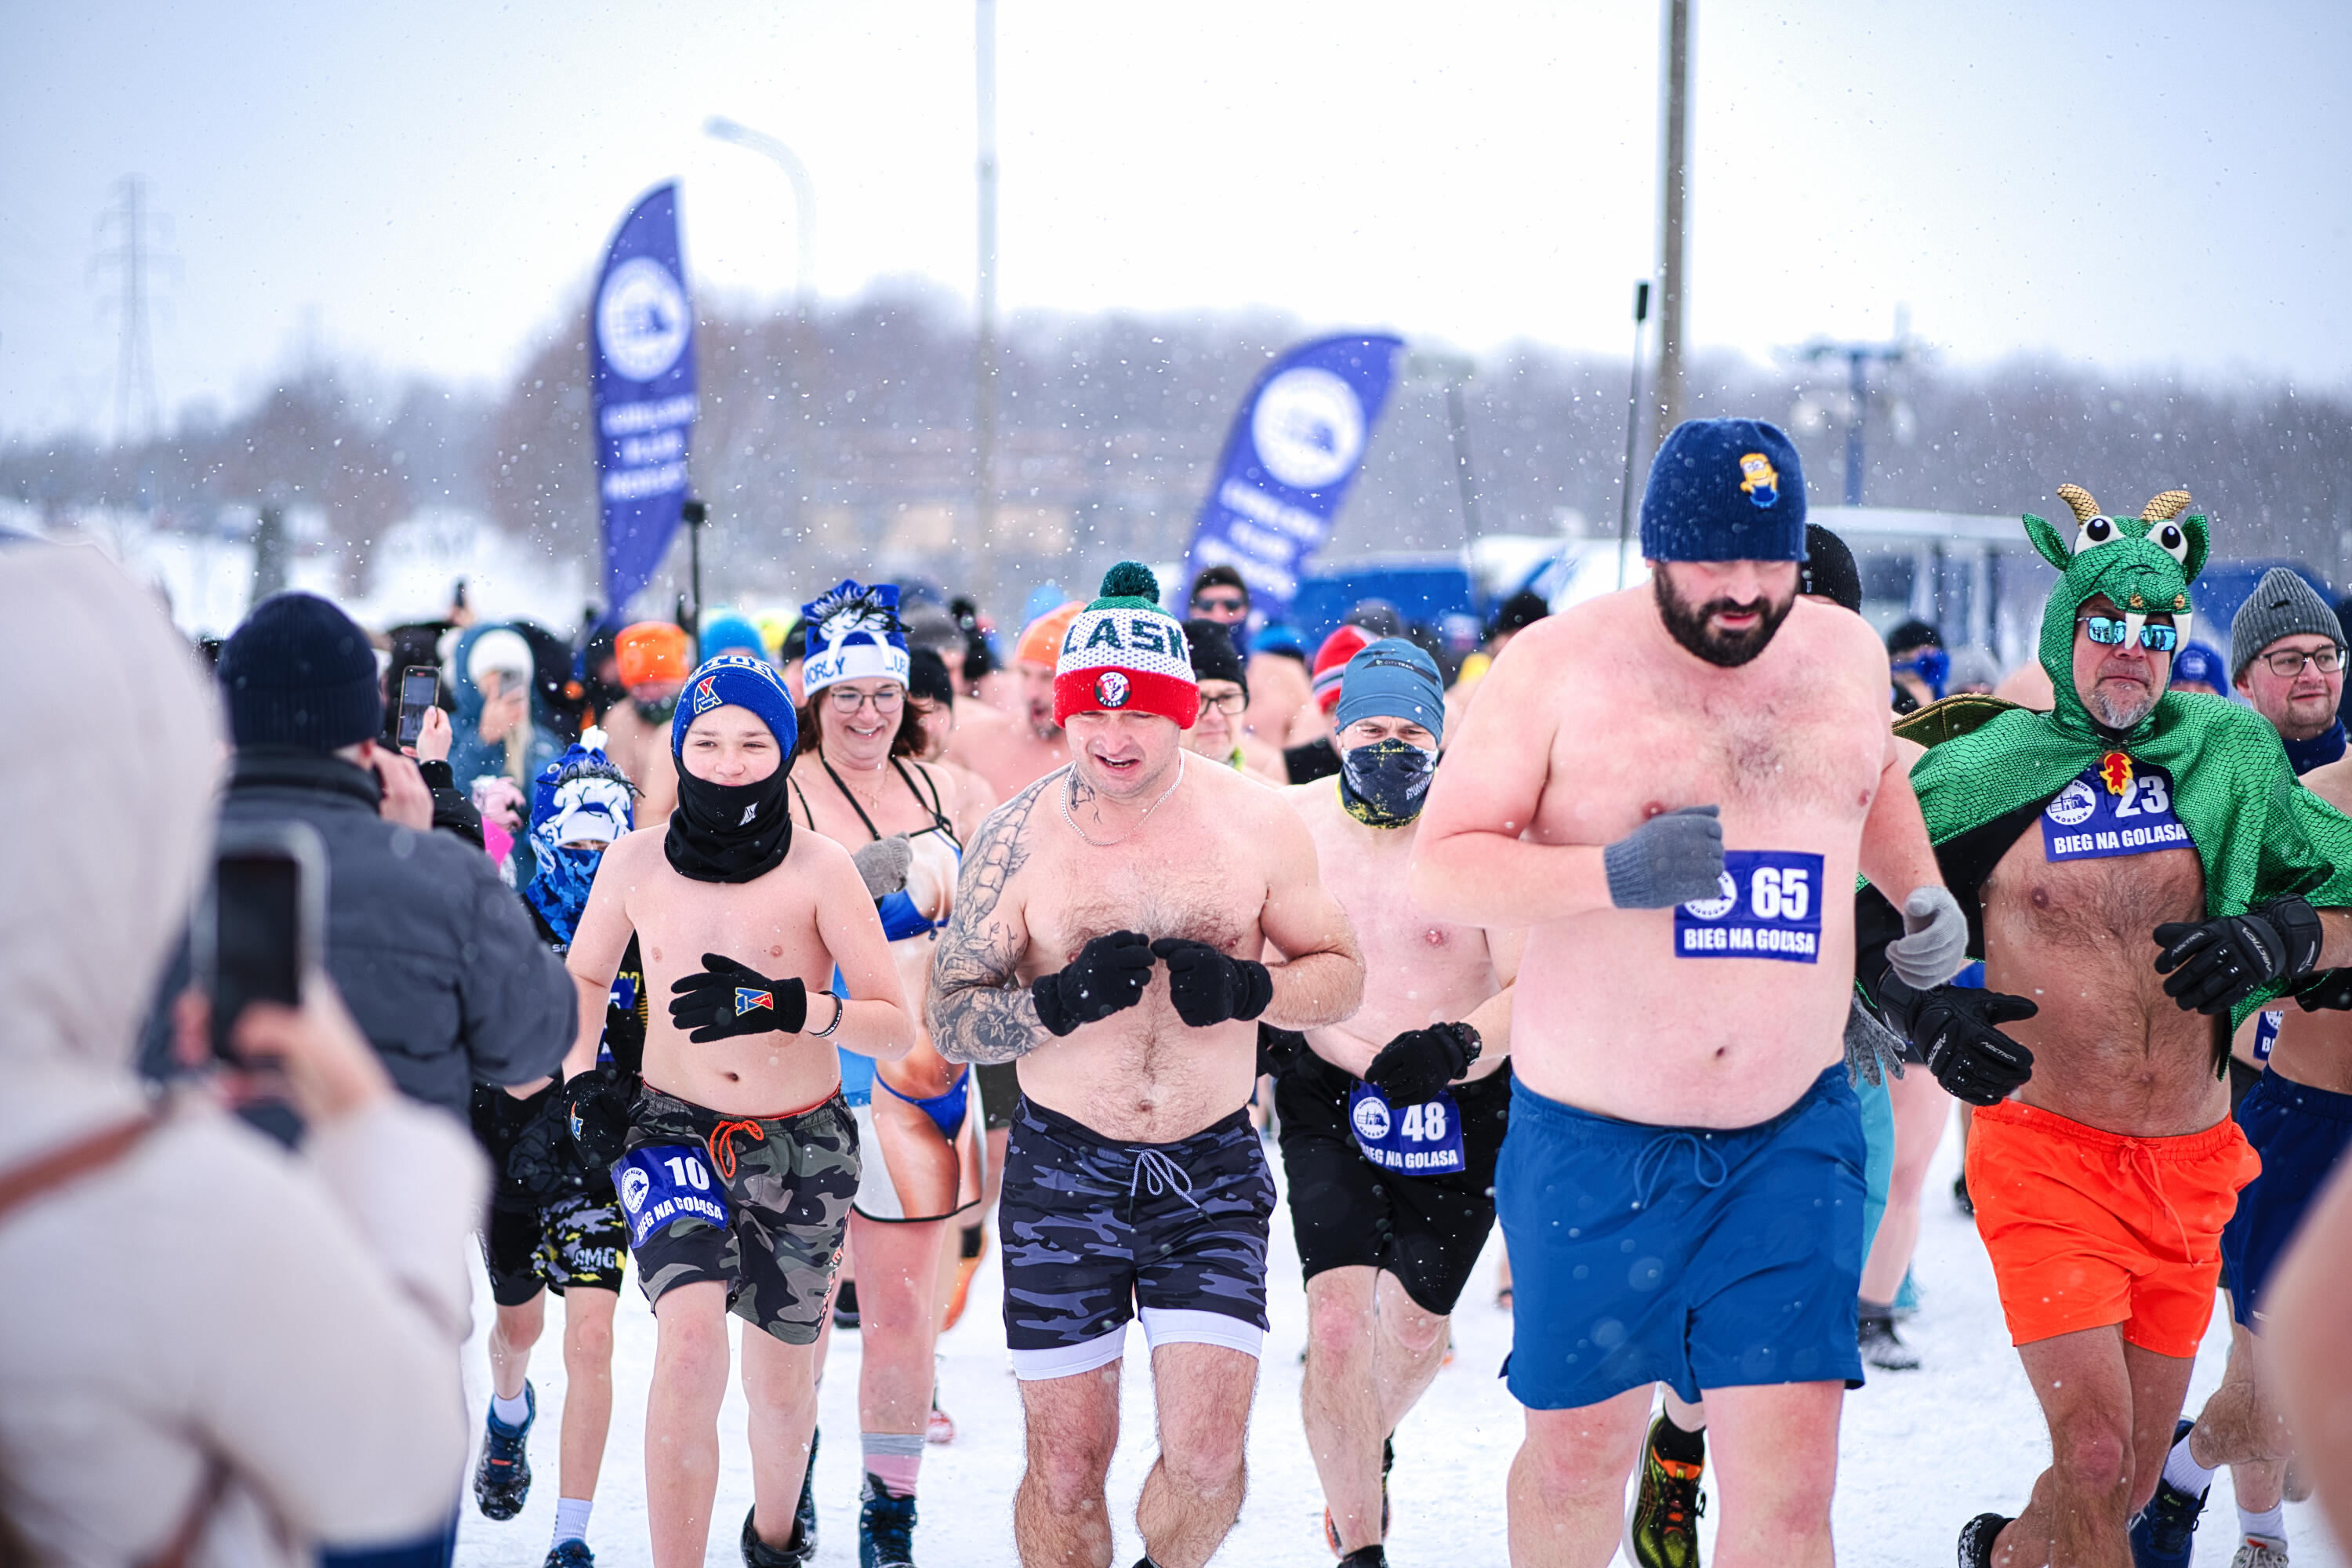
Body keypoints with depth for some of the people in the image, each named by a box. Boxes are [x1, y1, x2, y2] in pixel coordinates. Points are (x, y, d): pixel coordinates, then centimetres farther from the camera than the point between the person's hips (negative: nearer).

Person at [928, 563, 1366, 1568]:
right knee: (1066, 1462, 0)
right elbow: (948, 1019, -3)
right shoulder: (1018, 838, -5)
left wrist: (1247, 988, -16)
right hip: (1064, 1171, 0)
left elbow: (1341, 976, 6)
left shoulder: (1257, 825, -3)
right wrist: (1062, 1001, -22)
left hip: (1214, 1167, 0)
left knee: (1208, 1455, -8)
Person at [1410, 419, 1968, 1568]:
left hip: (1791, 1139, 2)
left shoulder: (1846, 655, 7)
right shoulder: (1558, 663, -7)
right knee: (1576, 1453, 11)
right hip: (1591, 1143, -2)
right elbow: (1439, 872, -11)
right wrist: (1612, 874, -25)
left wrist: (1922, 892, 14)